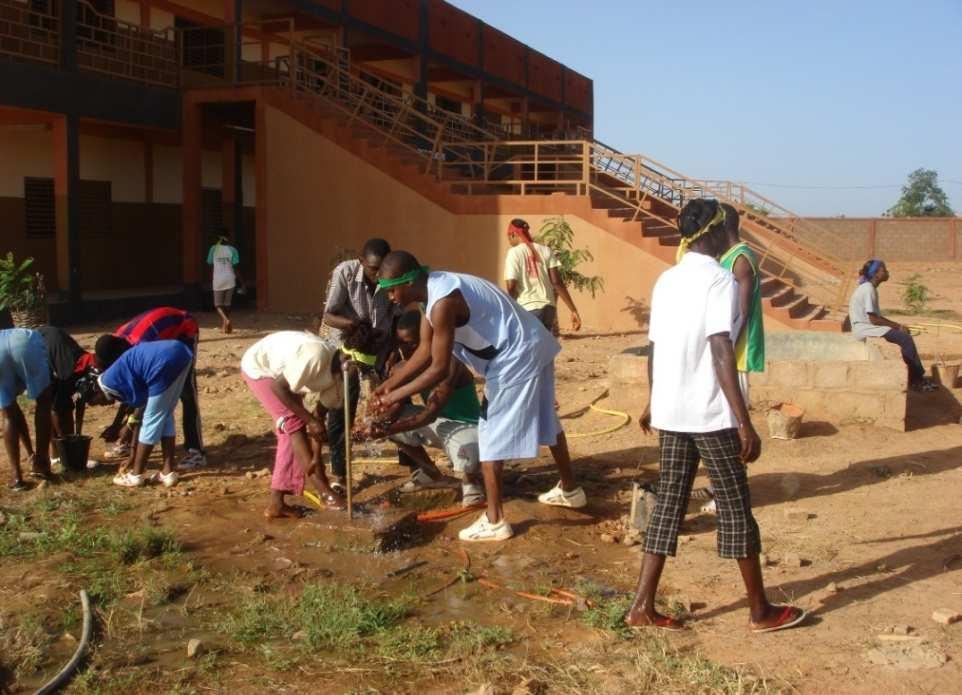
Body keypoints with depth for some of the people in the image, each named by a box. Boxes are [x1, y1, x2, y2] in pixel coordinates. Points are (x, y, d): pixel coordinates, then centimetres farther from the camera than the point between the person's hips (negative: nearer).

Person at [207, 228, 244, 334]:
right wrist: (241, 282, 1)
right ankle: (224, 327, 15)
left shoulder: (214, 249, -3)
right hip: (230, 280, 1)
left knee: (218, 304, 8)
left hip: (217, 280, -1)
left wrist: (211, 281, 12)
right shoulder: (232, 250, -4)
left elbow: (211, 267, 1)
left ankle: (226, 320, -18)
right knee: (227, 304, 14)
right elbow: (235, 268, -6)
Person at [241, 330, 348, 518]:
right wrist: (310, 419, -28)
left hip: (284, 374, 8)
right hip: (259, 366, -8)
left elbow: (320, 416, -5)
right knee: (295, 423, -16)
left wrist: (316, 458, -9)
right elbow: (278, 387, -30)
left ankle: (276, 503, 7)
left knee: (291, 433, 1)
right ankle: (325, 492, -15)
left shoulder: (338, 371, -12)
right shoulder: (316, 356, -37)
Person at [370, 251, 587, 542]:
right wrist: (389, 383, 4)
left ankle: (494, 521, 2)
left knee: (492, 434, -4)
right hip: (531, 348, 10)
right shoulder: (435, 289, 3)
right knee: (544, 419, 25)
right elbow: (425, 351, 7)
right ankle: (570, 489, 43)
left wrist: (396, 396, -17)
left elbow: (439, 369, -25)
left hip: (516, 357, -10)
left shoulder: (443, 302, -28)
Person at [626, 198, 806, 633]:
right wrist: (745, 423, -22)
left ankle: (643, 606, 10)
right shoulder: (720, 280, -13)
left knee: (669, 504, 11)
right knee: (735, 508, 5)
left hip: (670, 411, 7)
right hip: (710, 414, -7)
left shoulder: (665, 281, 10)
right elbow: (721, 352, -21)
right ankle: (760, 610, 17)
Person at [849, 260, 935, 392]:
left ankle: (917, 377, 4)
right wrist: (898, 326, -11)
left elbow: (876, 316, 16)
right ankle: (916, 380, -4)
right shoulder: (868, 289, -18)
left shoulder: (869, 288, 12)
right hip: (863, 329, -10)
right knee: (905, 339, -14)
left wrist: (897, 325, 5)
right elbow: (873, 319, -20)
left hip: (868, 326, 10)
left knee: (905, 336, 4)